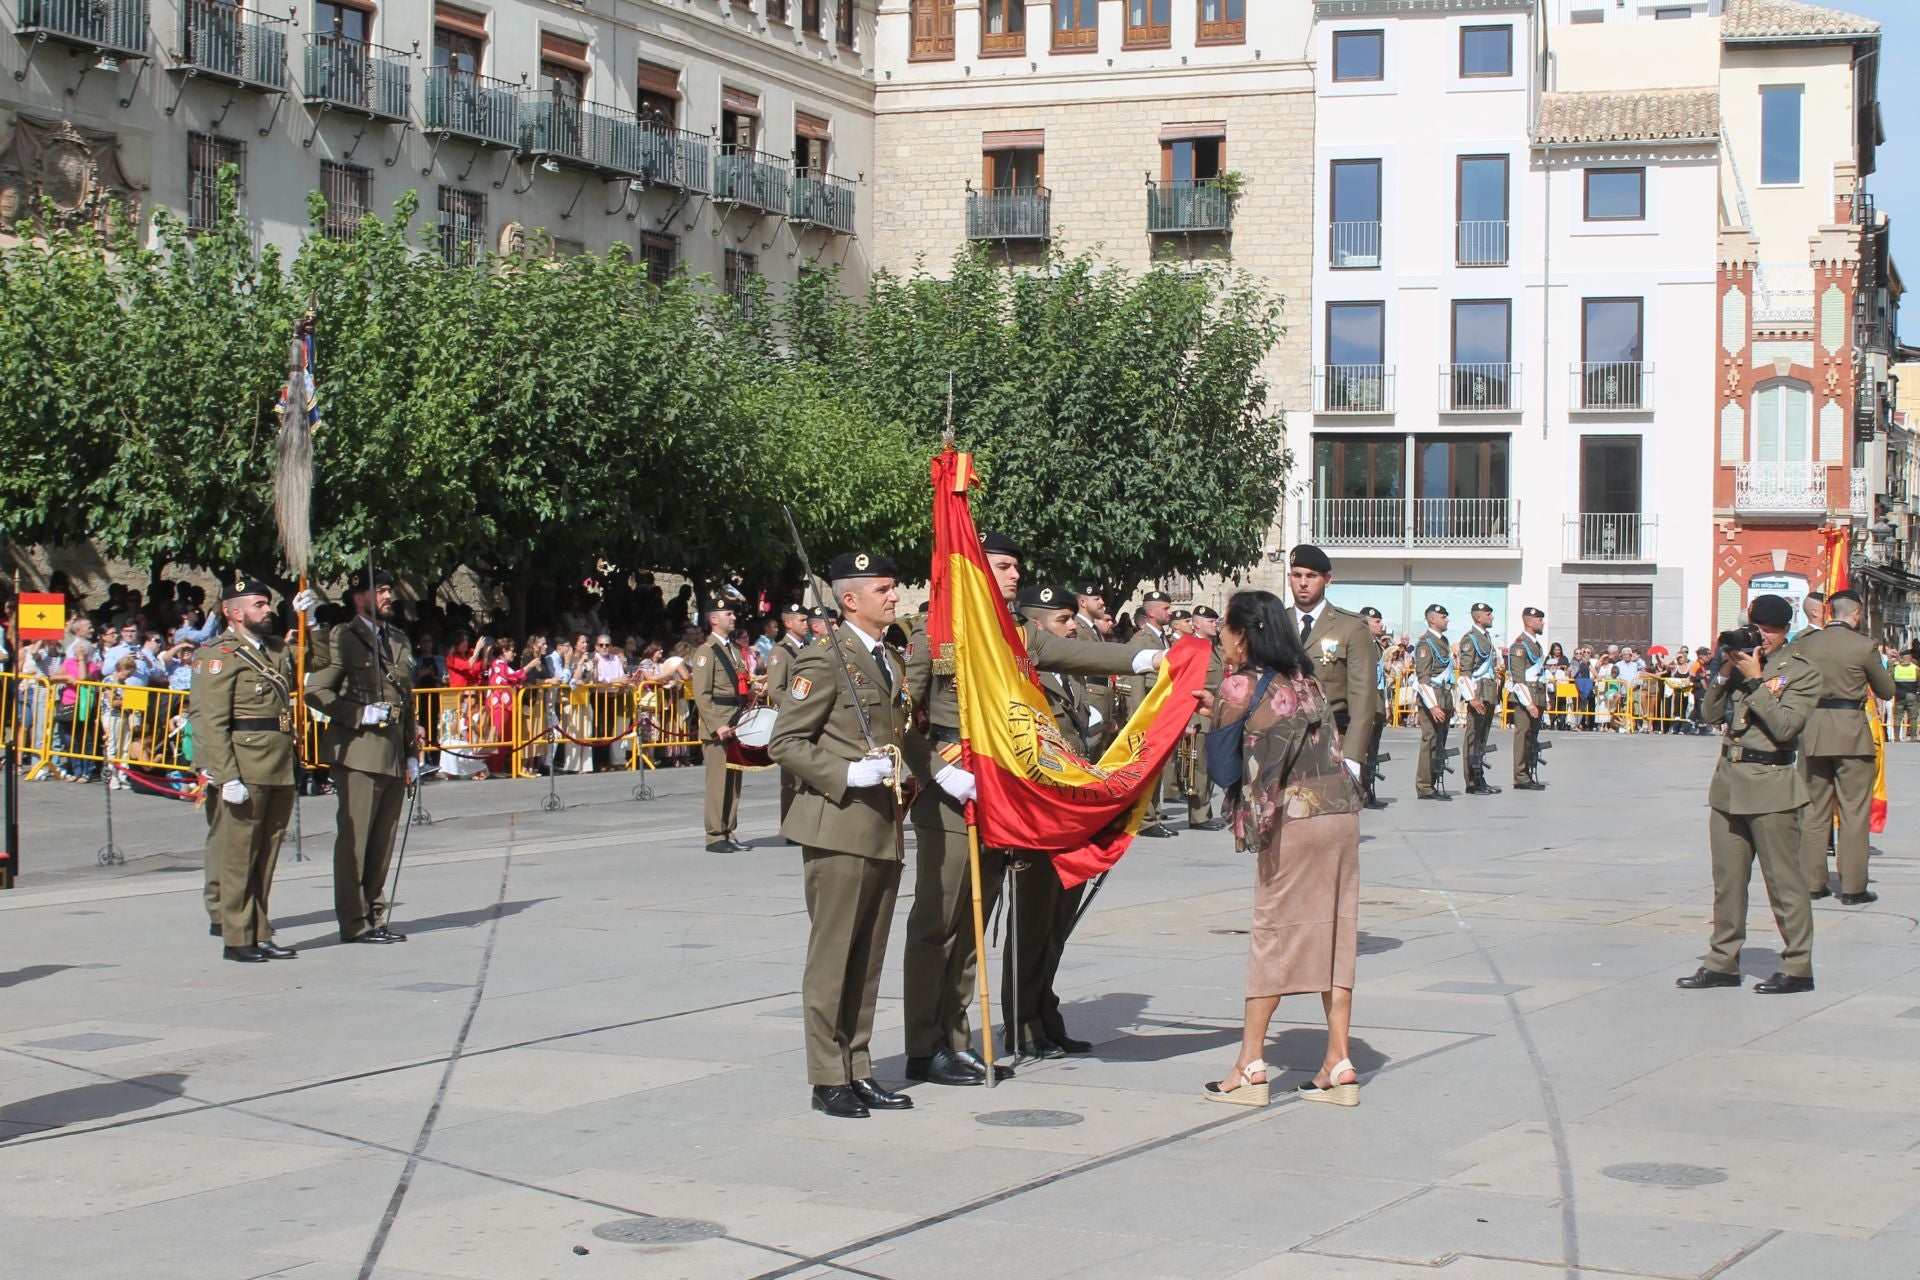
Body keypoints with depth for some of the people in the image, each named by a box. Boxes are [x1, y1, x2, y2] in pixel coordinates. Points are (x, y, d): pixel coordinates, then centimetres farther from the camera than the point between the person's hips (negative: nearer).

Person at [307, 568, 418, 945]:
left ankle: (375, 917, 16)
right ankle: (354, 922, 0)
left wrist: (412, 753, 18)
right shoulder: (343, 638, -3)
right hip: (360, 753, -7)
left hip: (394, 754, 7)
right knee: (353, 839, -4)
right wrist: (360, 714, -15)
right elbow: (315, 691, -11)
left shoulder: (399, 639, 19)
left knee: (384, 841, 9)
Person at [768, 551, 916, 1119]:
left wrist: (904, 777, 11)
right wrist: (848, 774, -19)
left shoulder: (892, 664, 18)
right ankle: (828, 1079, 4)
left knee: (868, 959, 11)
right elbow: (784, 743, -11)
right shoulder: (824, 662, -8)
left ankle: (859, 1071, 18)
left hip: (884, 831, 8)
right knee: (832, 956, -3)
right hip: (839, 828, -8)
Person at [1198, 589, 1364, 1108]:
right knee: (1334, 933, 7)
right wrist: (1216, 704, 26)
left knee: (1274, 934, 0)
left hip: (1294, 815, -6)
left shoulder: (1239, 686, -4)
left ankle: (1251, 1067, 3)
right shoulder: (1303, 679, 15)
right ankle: (1339, 1065, 7)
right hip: (1341, 808, 6)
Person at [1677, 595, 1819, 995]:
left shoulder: (1801, 672, -5)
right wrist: (1725, 671, -3)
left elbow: (1785, 726, -17)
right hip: (1729, 781, 6)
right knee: (1727, 879, 10)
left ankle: (1797, 967, 4)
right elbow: (1712, 713, 10)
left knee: (1783, 879, -2)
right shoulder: (1742, 658, 12)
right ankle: (1723, 962, 17)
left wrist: (1755, 680, -16)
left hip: (1771, 786, -6)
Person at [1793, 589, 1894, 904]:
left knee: (1814, 810, 11)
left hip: (1812, 732, 4)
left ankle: (1812, 882, 14)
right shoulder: (1863, 646, -9)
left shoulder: (1804, 643, 2)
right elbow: (1886, 691, 1)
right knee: (1854, 812, 2)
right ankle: (1853, 887, 3)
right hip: (1851, 734, -4)